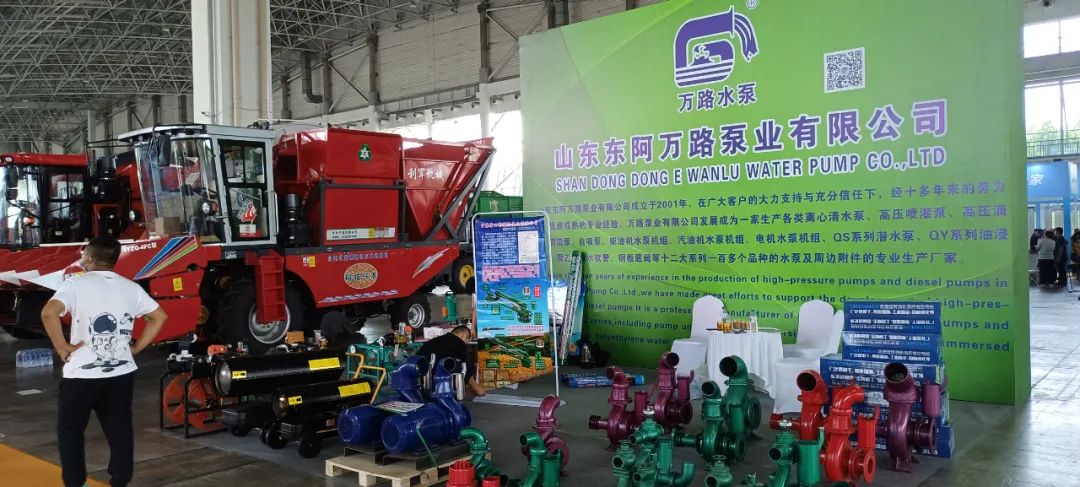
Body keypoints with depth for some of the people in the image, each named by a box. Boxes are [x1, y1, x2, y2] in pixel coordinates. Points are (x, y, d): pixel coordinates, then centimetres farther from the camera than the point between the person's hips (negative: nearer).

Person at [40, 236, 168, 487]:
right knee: (119, 428, 11)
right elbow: (159, 317, 10)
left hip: (82, 373, -4)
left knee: (69, 429, 13)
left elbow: (49, 313, -23)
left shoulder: (76, 283, -8)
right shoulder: (131, 287, 6)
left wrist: (62, 347, -13)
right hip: (122, 372, 4)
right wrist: (135, 348, 10)